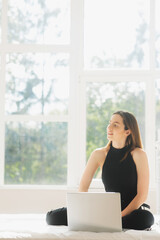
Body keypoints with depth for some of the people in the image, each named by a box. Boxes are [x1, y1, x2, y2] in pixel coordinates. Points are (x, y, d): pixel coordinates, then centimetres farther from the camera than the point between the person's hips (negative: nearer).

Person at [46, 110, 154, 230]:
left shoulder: (138, 154, -9)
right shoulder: (99, 154, 0)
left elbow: (142, 195, -12)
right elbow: (82, 189, 0)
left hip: (134, 209, -2)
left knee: (146, 218, -41)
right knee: (53, 217, -13)